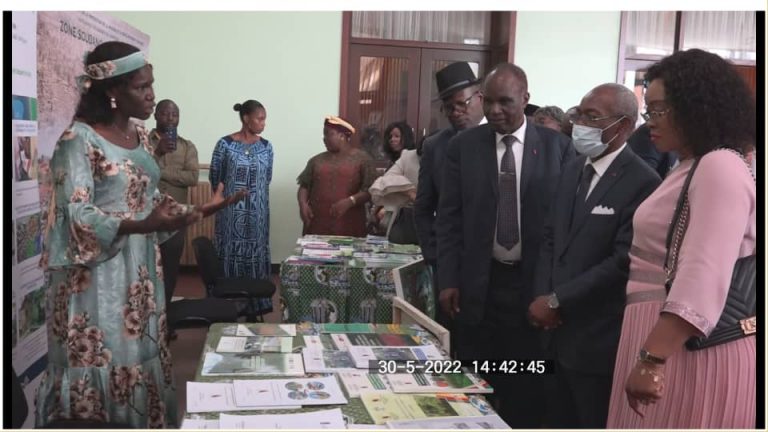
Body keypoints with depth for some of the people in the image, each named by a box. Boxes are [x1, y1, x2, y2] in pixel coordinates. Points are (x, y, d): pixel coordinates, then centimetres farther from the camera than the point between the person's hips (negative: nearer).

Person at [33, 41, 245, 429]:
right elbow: (77, 216, -20)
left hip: (140, 271, 7)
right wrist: (142, 225, -34)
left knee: (141, 358, 13)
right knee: (100, 365, 1)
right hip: (97, 275, -7)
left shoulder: (139, 136, 9)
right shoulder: (78, 140, -14)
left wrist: (199, 209, 5)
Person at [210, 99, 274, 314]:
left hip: (257, 213, 3)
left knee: (255, 257, 7)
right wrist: (232, 193, 9)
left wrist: (254, 192, 13)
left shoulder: (266, 146, 4)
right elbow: (214, 177, 0)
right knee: (231, 256, 2)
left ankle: (255, 305, 17)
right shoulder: (225, 144, -7)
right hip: (232, 212, -3)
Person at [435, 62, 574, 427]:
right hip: (477, 283, 1)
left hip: (535, 282, -1)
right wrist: (448, 279, -4)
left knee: (528, 384, 9)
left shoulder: (558, 146, -1)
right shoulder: (462, 146, 2)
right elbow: (448, 218, 2)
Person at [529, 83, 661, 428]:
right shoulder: (573, 170, 9)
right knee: (563, 421, 18)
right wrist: (542, 297, -3)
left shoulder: (642, 183, -16)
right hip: (564, 330, 7)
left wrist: (556, 301, -15)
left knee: (596, 423, 9)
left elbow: (623, 262, -21)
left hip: (601, 338, -7)